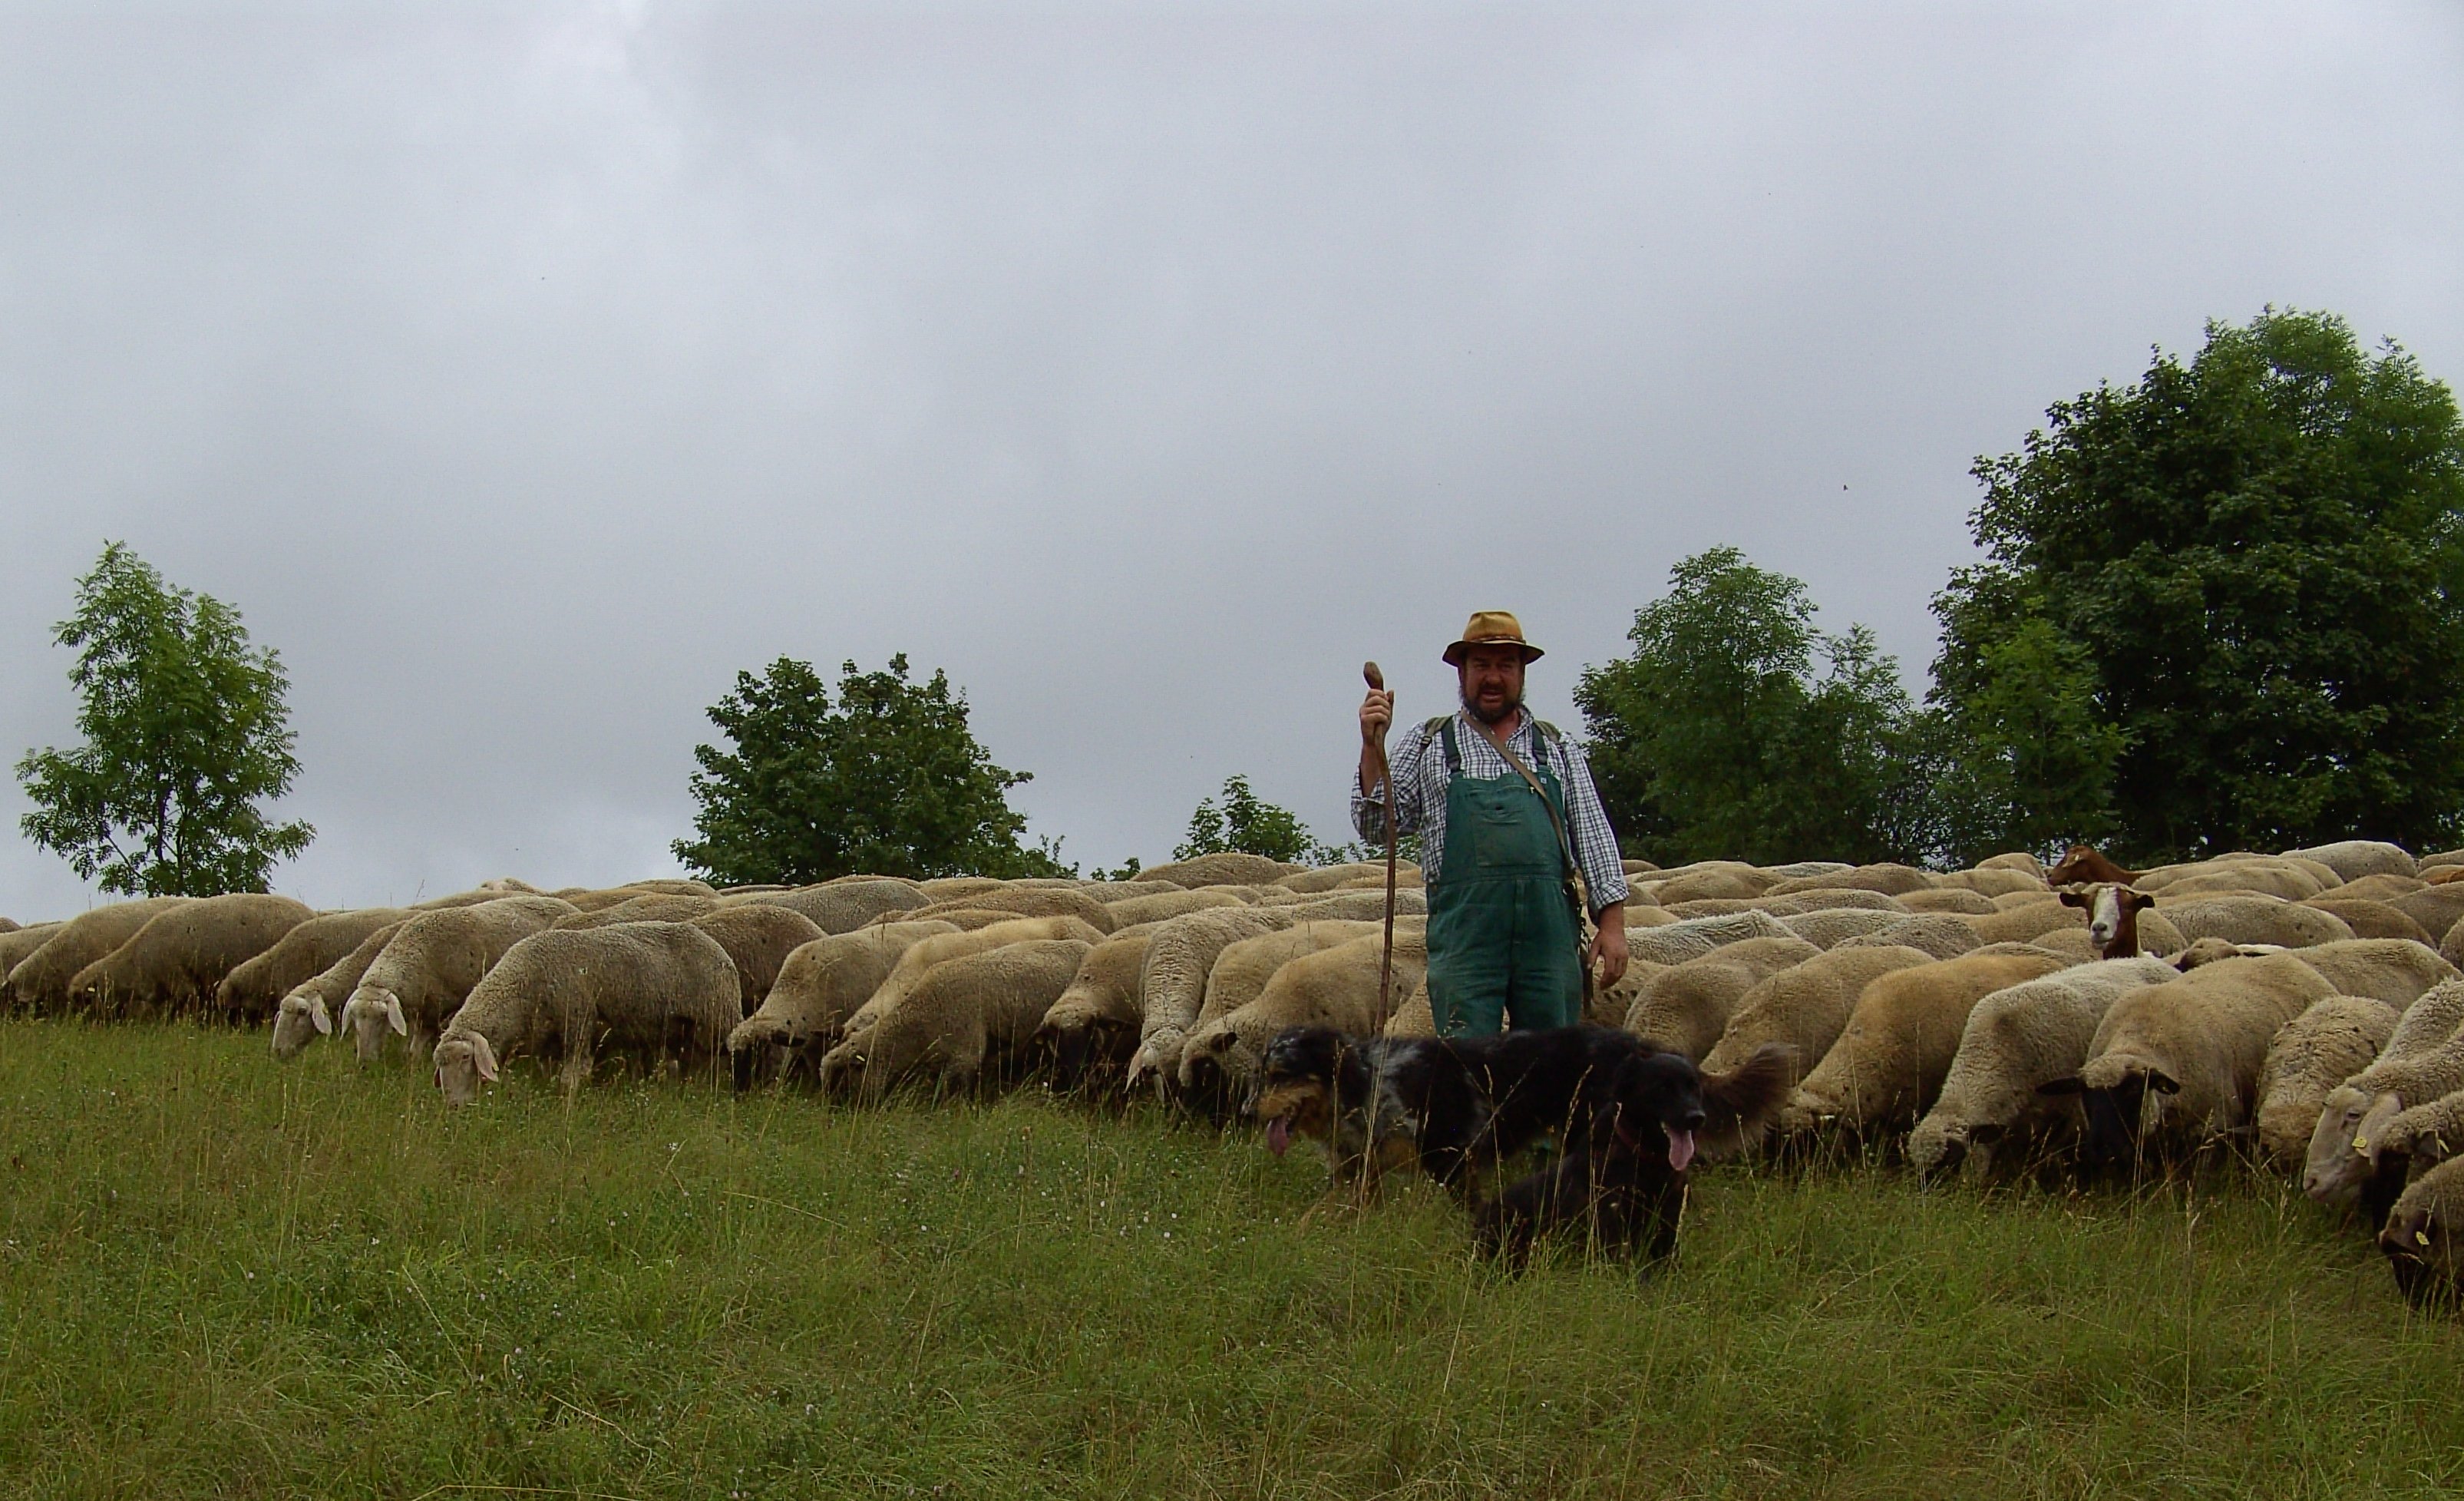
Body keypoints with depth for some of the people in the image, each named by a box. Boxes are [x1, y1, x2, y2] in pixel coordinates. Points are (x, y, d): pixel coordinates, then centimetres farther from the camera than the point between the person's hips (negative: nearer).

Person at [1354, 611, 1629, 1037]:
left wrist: (1612, 923, 3)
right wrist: (1373, 747, -5)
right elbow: (1377, 826, 8)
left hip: (1550, 926, 2)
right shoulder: (1428, 744, 13)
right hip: (1464, 929, -2)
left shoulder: (1558, 749, 17)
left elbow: (1594, 836, 13)